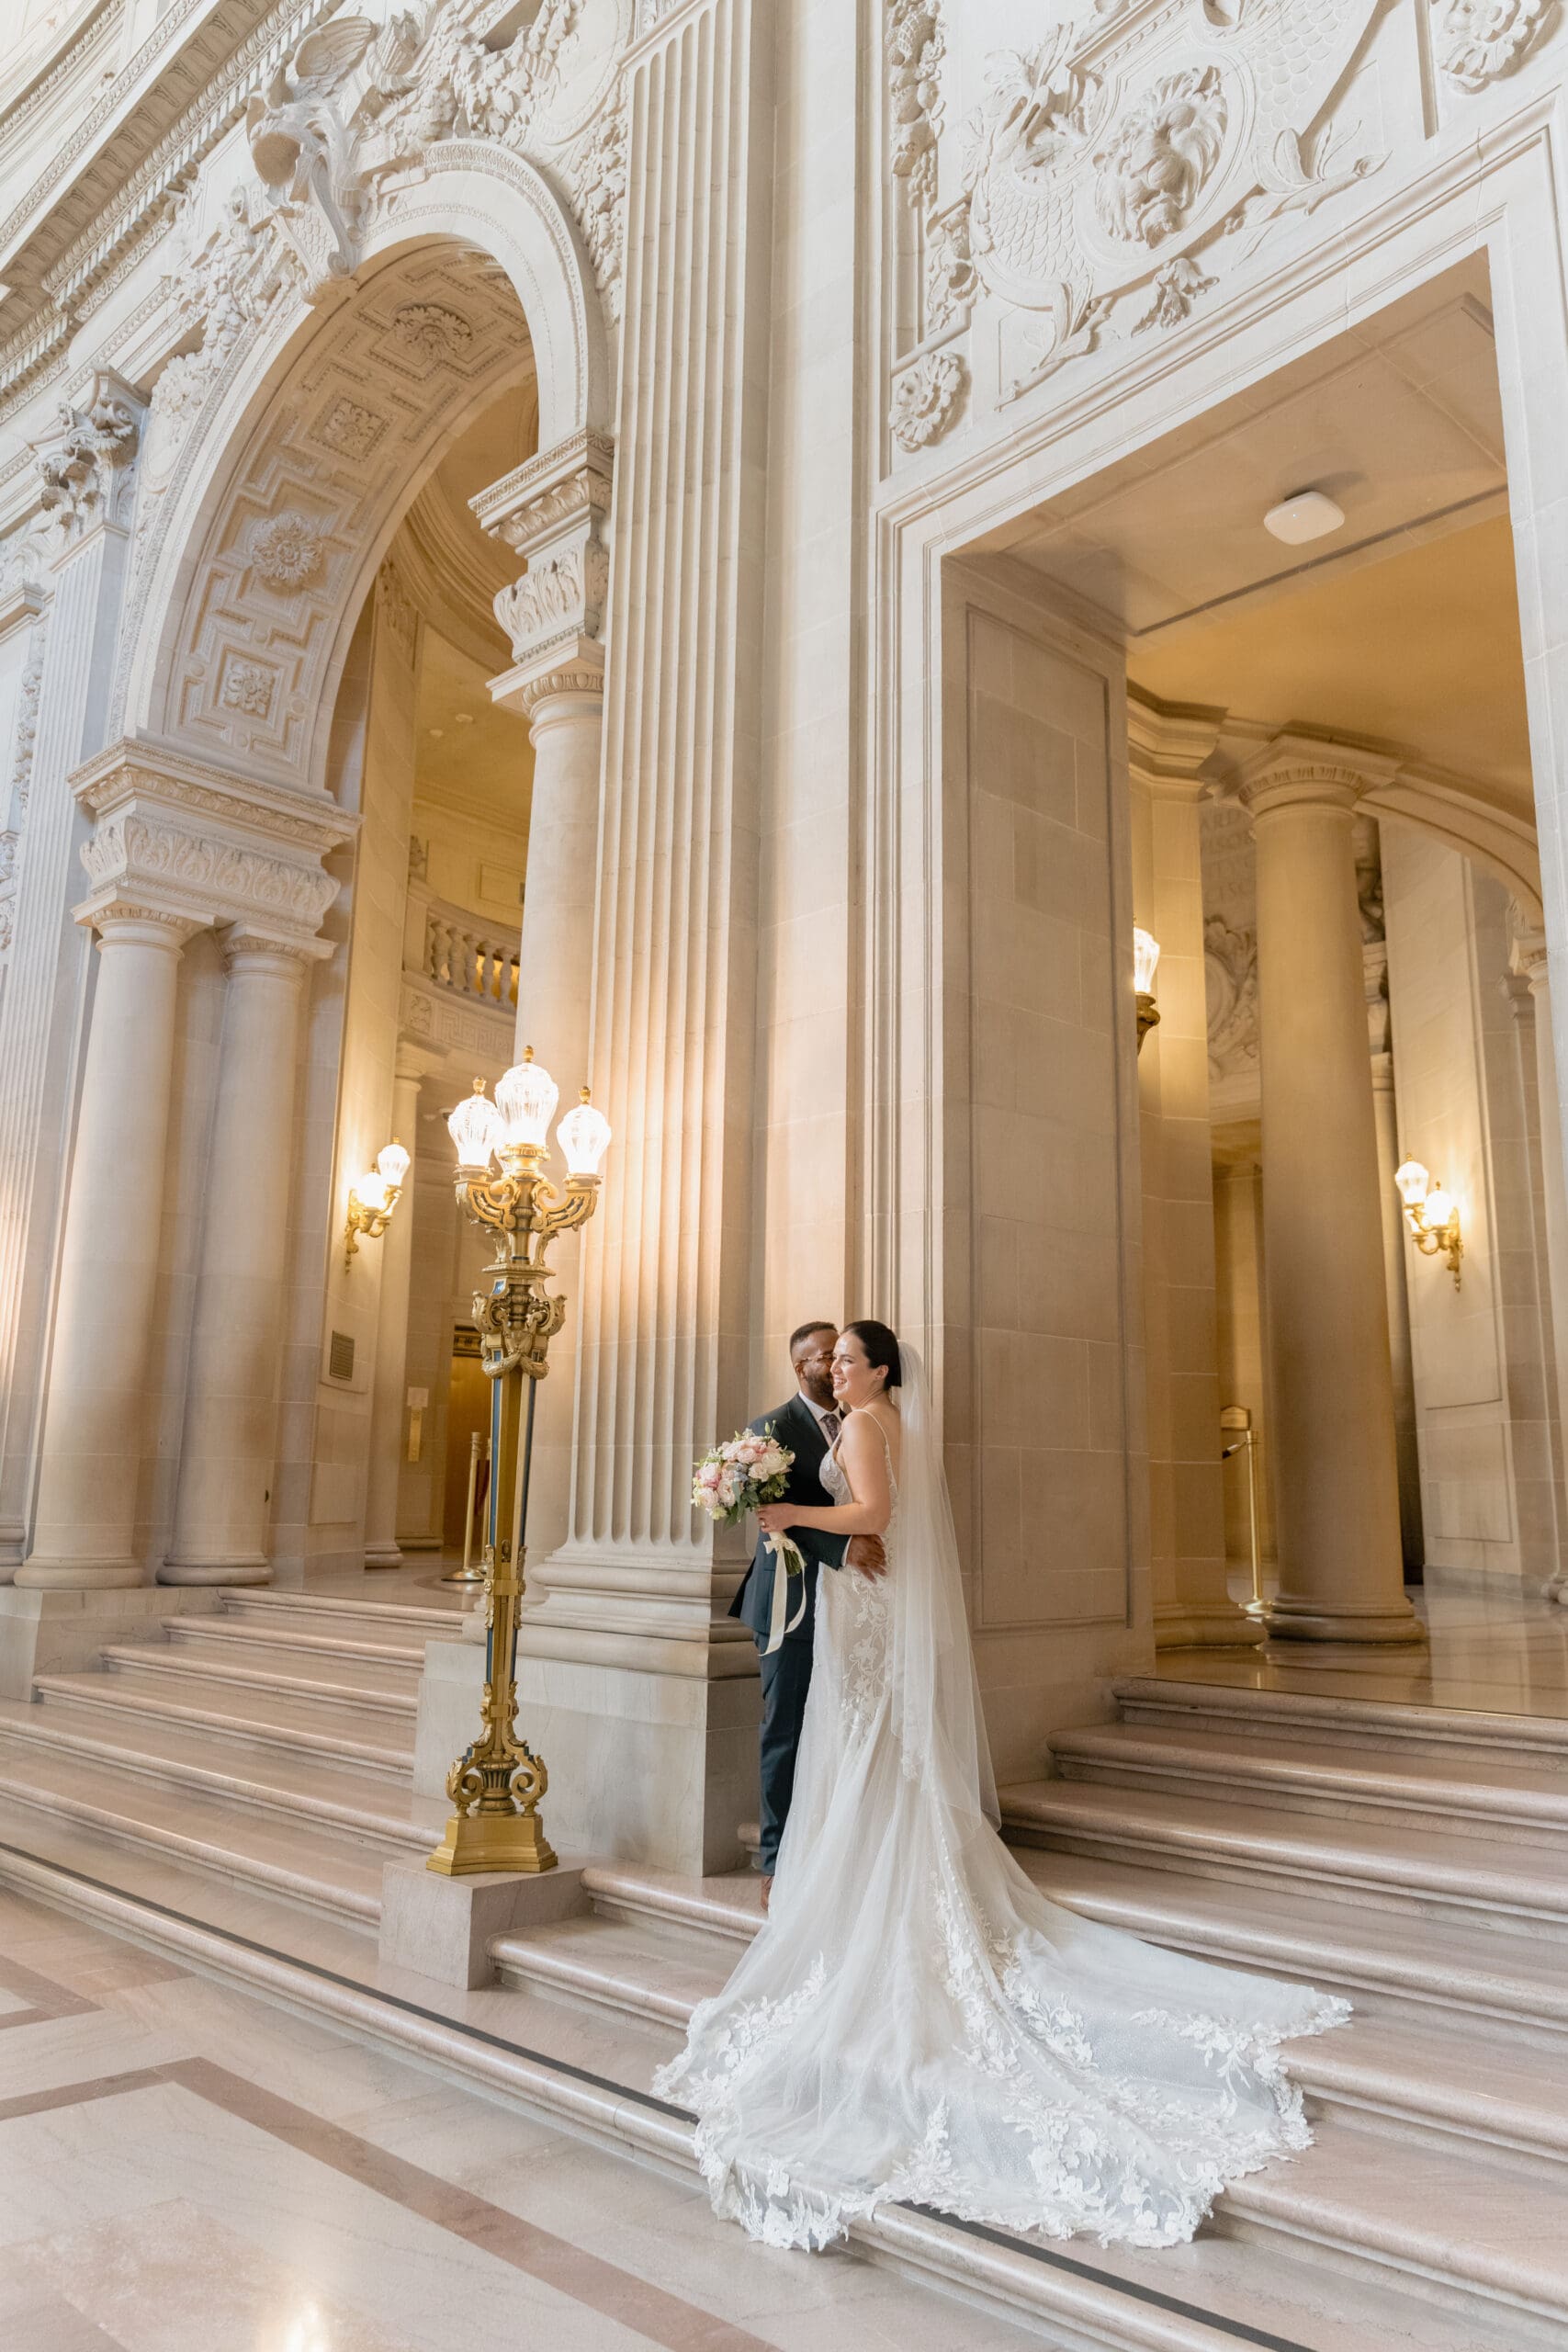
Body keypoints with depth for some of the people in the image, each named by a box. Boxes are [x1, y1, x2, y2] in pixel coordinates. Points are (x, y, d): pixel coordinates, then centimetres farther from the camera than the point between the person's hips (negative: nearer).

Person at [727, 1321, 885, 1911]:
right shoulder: (773, 1428, -6)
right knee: (786, 1735, 3)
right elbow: (784, 1509, -19)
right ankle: (777, 1863, 13)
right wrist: (844, 1545, -32)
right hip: (792, 1603, -5)